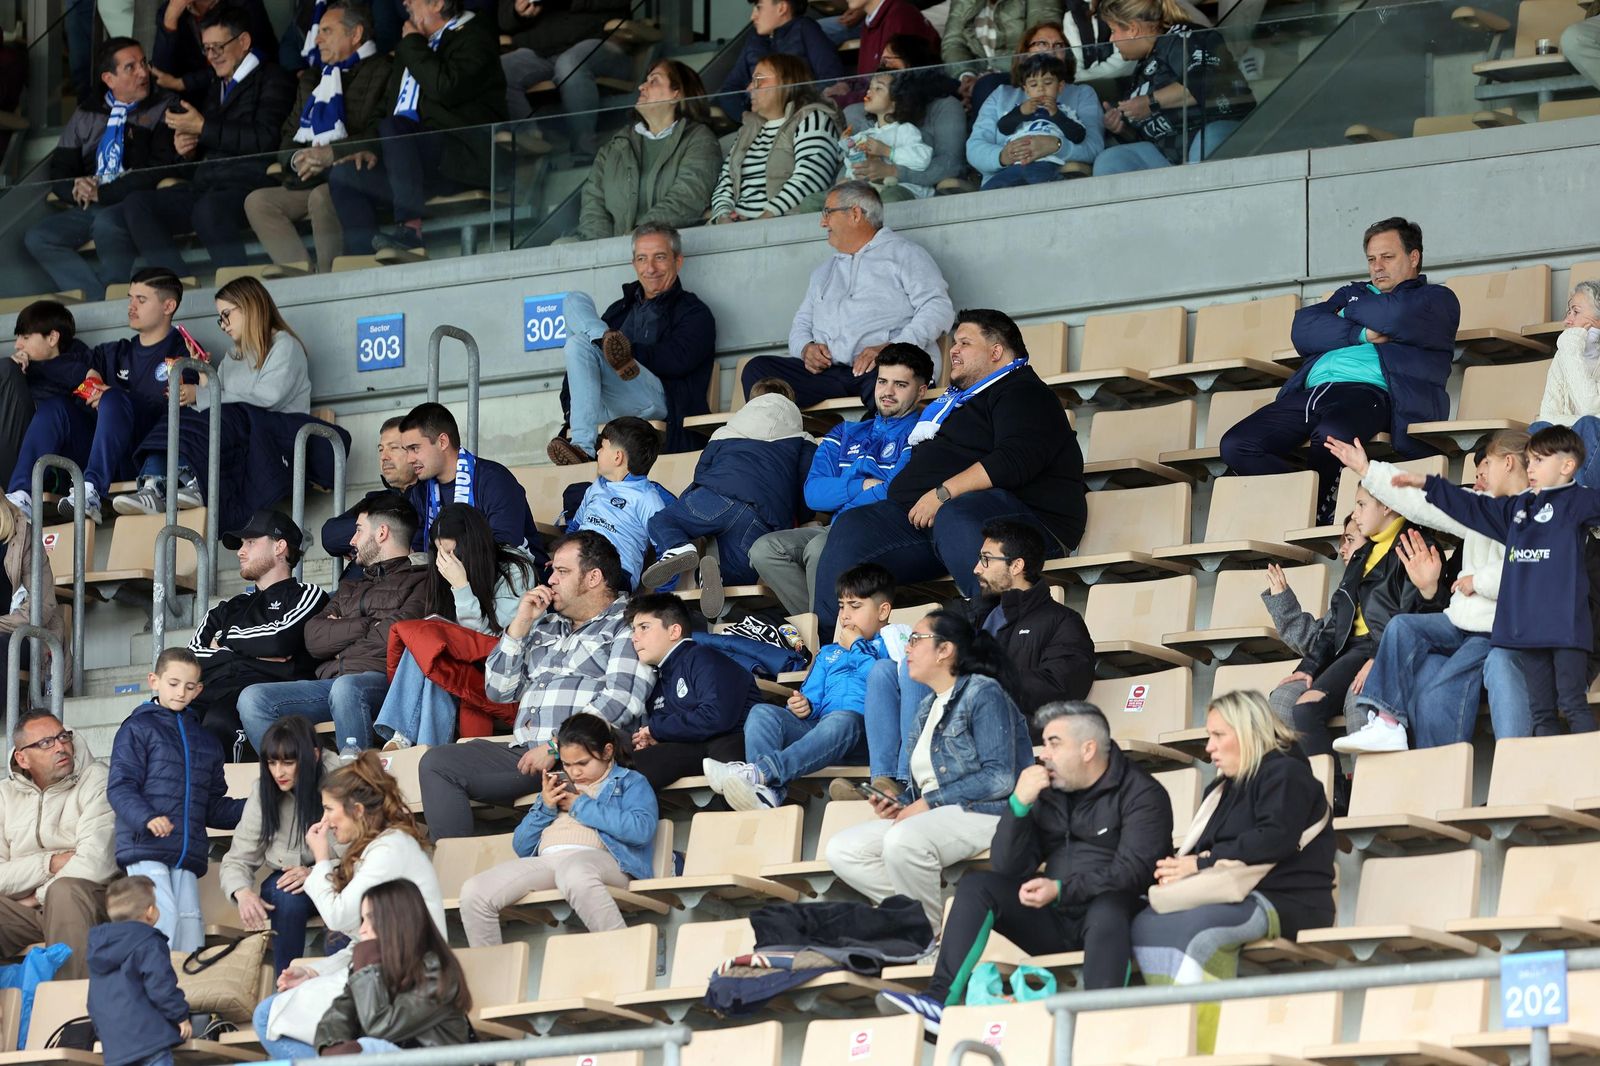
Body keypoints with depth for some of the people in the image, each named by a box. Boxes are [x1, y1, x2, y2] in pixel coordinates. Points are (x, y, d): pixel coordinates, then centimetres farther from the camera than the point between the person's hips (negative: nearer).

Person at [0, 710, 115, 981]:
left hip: (86, 902, -3)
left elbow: (94, 864, -15)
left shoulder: (96, 781, -2)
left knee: (65, 890, -38)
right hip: (23, 909, 3)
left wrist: (39, 896, -6)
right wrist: (50, 864, -12)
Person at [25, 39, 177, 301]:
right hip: (88, 210, 6)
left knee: (106, 224, -37)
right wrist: (75, 189, -6)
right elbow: (59, 169, 19)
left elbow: (159, 170, -7)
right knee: (36, 238, -17)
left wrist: (102, 193, -10)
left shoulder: (165, 107, 5)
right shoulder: (86, 115, 21)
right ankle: (97, 298, -29)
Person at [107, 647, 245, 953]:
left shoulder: (206, 742, 23)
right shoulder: (138, 729, 3)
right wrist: (147, 819, -25)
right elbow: (120, 787, -7)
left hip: (187, 855, 6)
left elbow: (214, 807, 26)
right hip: (145, 848, -6)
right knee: (164, 916, -21)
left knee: (190, 925, -1)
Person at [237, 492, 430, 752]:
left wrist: (340, 632, 8)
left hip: (380, 679, -7)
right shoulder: (351, 589, 33)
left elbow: (392, 635, -8)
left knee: (345, 688, -42)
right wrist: (367, 624, 5)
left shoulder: (420, 582, 9)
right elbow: (314, 639, 17)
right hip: (330, 680, 7)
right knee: (252, 699, -16)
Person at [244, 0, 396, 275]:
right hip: (309, 183, 7)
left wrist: (330, 154, -17)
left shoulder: (382, 72, 2)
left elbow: (381, 136, -11)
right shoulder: (312, 79, 26)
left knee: (322, 197, -36)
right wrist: (297, 158, -2)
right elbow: (288, 137, 21)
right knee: (257, 201, -15)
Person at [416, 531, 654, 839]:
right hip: (525, 753, 8)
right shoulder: (546, 626, 28)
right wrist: (521, 623, 15)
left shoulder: (627, 626, 4)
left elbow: (622, 699, -11)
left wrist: (556, 747, -17)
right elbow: (498, 689, 26)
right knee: (437, 763, -9)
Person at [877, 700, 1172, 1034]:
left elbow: (1131, 871, -17)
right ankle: (940, 1000, -25)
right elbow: (1006, 869, 4)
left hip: (1113, 918, -6)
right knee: (975, 884, -10)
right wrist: (1018, 805, -10)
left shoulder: (1141, 794, -5)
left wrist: (1061, 890, -26)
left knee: (1108, 907, -38)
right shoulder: (1046, 791, 11)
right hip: (1052, 920, 6)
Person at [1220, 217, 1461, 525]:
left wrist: (1346, 312, 12)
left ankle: (1320, 517, -19)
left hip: (1369, 391, -6)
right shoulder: (1352, 293, 34)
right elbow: (1303, 330, 15)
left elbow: (1398, 317, -6)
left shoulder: (1437, 300, 18)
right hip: (1311, 391, 6)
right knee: (1236, 446, -18)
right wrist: (1362, 334, -1)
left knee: (1330, 436, -41)